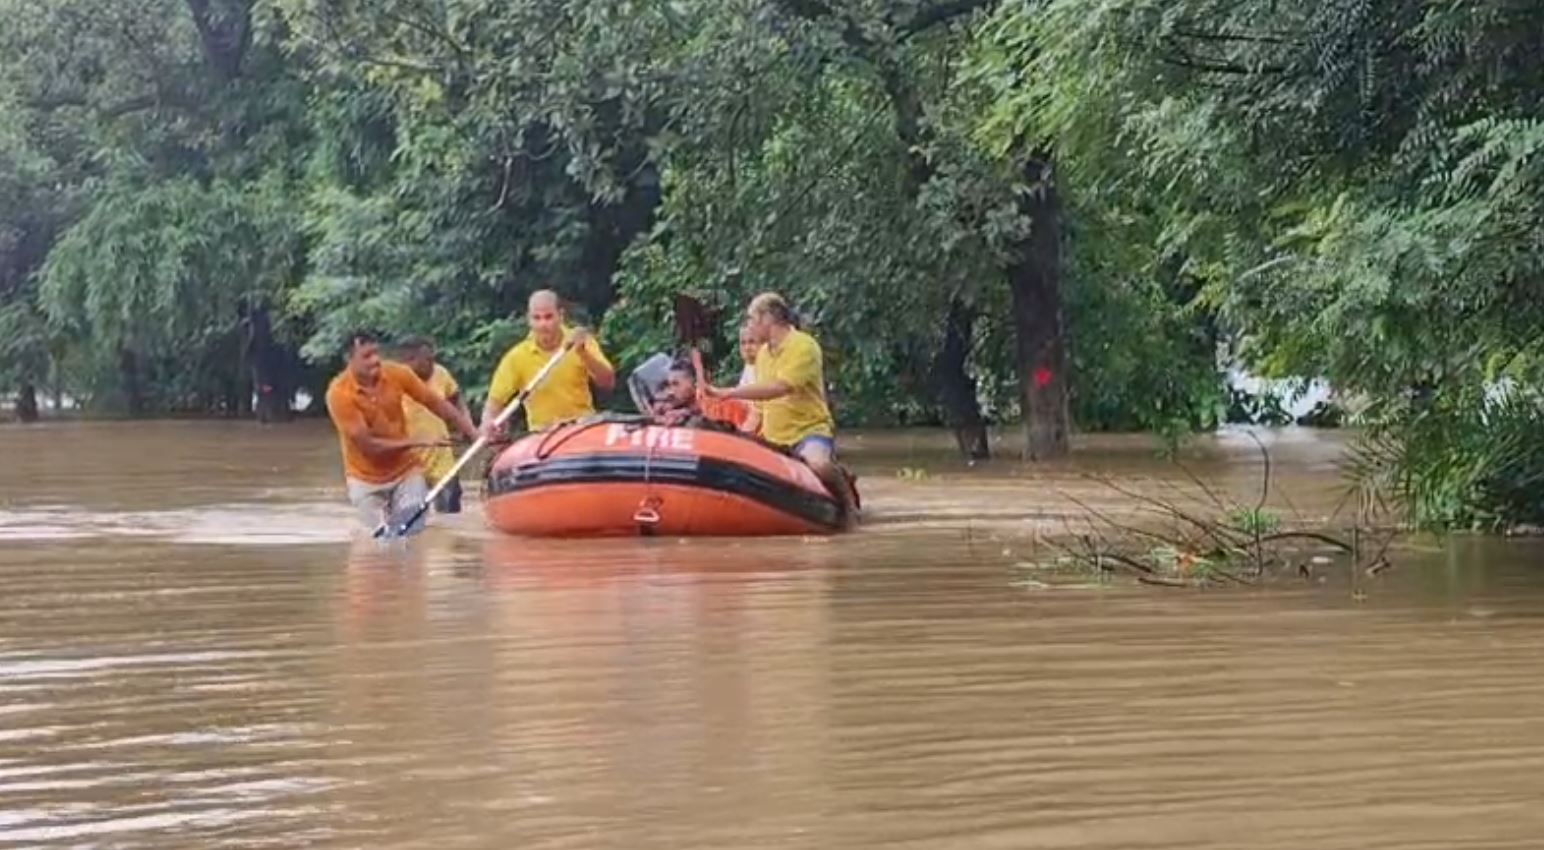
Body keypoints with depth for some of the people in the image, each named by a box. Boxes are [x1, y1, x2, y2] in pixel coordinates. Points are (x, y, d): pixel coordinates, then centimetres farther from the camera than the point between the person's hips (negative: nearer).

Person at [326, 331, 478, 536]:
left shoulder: (396, 374, -11)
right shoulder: (339, 393, -22)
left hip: (406, 471, 2)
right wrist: (418, 442, -20)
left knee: (414, 532, -5)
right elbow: (367, 444, -23)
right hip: (367, 480, -2)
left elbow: (437, 403, -1)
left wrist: (474, 433, -9)